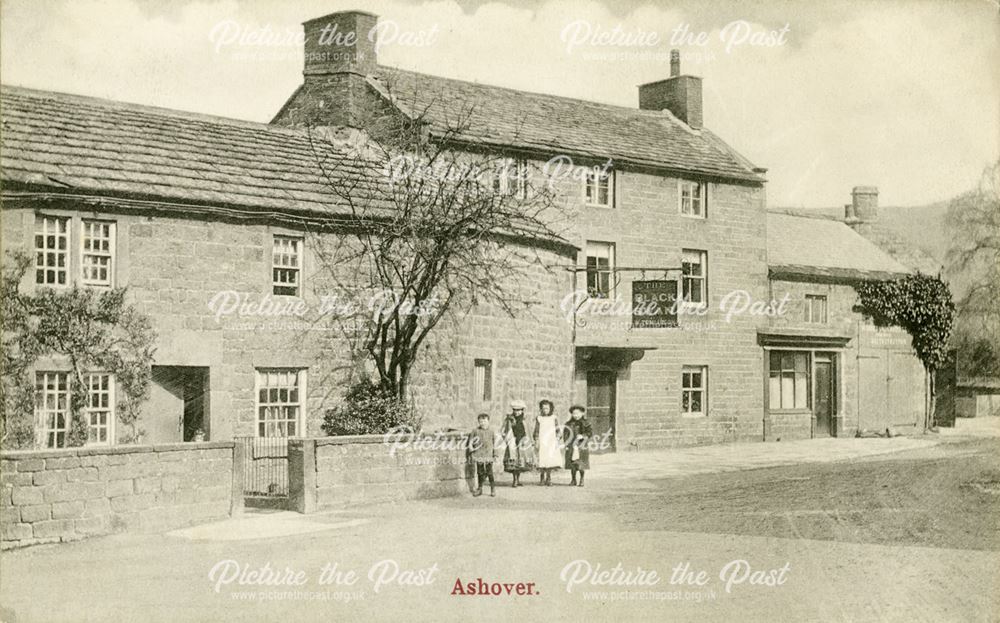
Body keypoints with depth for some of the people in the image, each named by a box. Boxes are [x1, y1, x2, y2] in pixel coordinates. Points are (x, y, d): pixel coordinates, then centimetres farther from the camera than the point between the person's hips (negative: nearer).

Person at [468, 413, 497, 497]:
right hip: (478, 455, 1)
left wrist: (495, 454, 9)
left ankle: (493, 489, 5)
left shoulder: (491, 431, 5)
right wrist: (471, 453, 2)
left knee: (489, 472, -5)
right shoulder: (475, 431, 3)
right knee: (480, 472, 7)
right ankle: (479, 489, 20)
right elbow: (470, 443, 6)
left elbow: (494, 443, 11)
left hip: (489, 455, -1)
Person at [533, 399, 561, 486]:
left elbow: (557, 431, 9)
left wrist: (557, 441, 3)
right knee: (542, 460, -7)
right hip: (542, 443, 0)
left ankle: (548, 478, 4)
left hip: (551, 442, 1)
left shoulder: (554, 418, 8)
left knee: (551, 461, -6)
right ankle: (542, 478, 3)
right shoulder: (539, 419, 6)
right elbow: (536, 431, 8)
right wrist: (536, 441, 1)